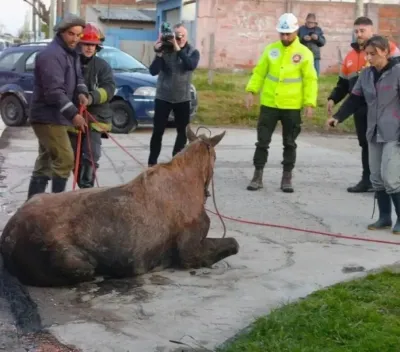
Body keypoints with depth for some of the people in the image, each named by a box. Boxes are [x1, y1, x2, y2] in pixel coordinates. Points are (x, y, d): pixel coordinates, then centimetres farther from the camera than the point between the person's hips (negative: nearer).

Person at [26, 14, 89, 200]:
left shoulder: (72, 54, 14)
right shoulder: (51, 55, -19)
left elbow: (77, 78, 18)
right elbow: (54, 91, -26)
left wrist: (82, 92, -5)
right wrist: (73, 114, -30)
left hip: (54, 117, 11)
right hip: (48, 117, -11)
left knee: (45, 162, 14)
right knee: (65, 159, -13)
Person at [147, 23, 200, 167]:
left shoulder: (193, 52, -1)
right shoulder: (165, 50, -5)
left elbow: (191, 65, -23)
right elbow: (153, 71, -13)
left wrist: (178, 49, -28)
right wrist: (159, 54, -24)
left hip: (183, 98, 2)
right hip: (163, 97, -2)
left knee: (183, 132, 7)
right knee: (158, 131, -2)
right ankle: (152, 163, 6)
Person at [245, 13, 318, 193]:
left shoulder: (304, 53, -3)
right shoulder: (271, 49, 4)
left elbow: (310, 80, -4)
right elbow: (259, 72, 9)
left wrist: (309, 103, -11)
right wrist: (251, 90, -2)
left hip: (292, 107, -2)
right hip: (269, 104, 2)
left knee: (289, 144, 8)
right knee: (262, 141, 4)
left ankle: (287, 178, 18)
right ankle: (257, 176, 13)